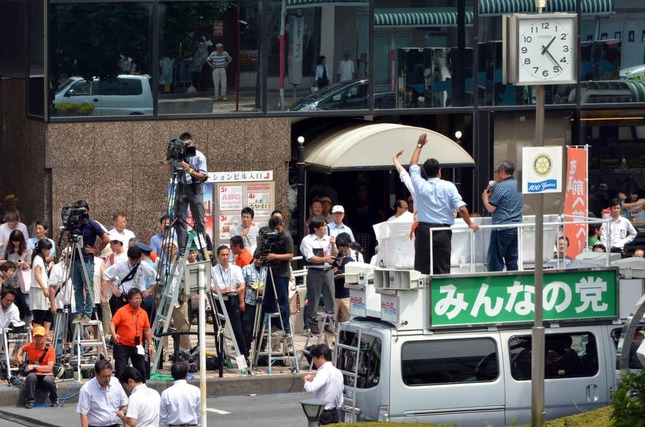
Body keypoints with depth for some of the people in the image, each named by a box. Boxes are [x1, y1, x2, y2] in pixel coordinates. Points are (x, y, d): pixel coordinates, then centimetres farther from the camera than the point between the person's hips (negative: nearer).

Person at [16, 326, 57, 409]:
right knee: (31, 376, -36)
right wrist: (19, 356, 3)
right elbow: (22, 349, 25)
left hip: (45, 375, -2)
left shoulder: (50, 349, -10)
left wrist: (34, 366, -25)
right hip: (34, 375, 2)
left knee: (48, 380, -38)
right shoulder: (30, 346, 0)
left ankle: (54, 400, -9)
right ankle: (29, 401, -25)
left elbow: (50, 368, -18)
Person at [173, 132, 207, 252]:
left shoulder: (199, 156, -5)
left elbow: (202, 176, -9)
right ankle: (182, 248, -1)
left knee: (199, 220, -4)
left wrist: (190, 170, -24)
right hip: (181, 187, 3)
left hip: (195, 188, -3)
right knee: (179, 218, -3)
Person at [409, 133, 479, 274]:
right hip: (443, 231, 0)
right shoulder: (448, 187, -3)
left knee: (422, 268, 1)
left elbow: (413, 166, 17)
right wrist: (470, 223, 8)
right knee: (443, 267, 2)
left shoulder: (420, 186, -1)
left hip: (423, 231, 0)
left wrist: (419, 145, 28)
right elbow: (462, 208, -8)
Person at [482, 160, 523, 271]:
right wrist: (492, 196, 20)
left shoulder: (500, 187, -14)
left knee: (494, 262, -3)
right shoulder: (519, 185, 10)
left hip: (502, 230, -8)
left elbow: (490, 208, -12)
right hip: (517, 227, 8)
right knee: (512, 260, 10)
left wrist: (485, 197, 6)